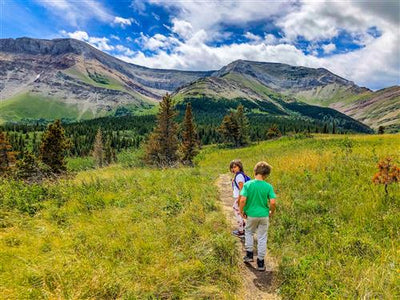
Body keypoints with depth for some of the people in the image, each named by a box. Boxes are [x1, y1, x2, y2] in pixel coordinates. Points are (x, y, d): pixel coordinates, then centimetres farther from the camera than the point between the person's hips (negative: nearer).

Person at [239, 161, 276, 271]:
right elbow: (272, 202, -14)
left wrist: (241, 211, -3)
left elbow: (242, 200, -19)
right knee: (262, 238, 13)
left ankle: (249, 255, 29)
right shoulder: (268, 186, -11)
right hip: (264, 215, 0)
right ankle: (260, 263, 21)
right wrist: (272, 212, 5)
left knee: (248, 232, 26)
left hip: (251, 214, 0)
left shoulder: (248, 184, -13)